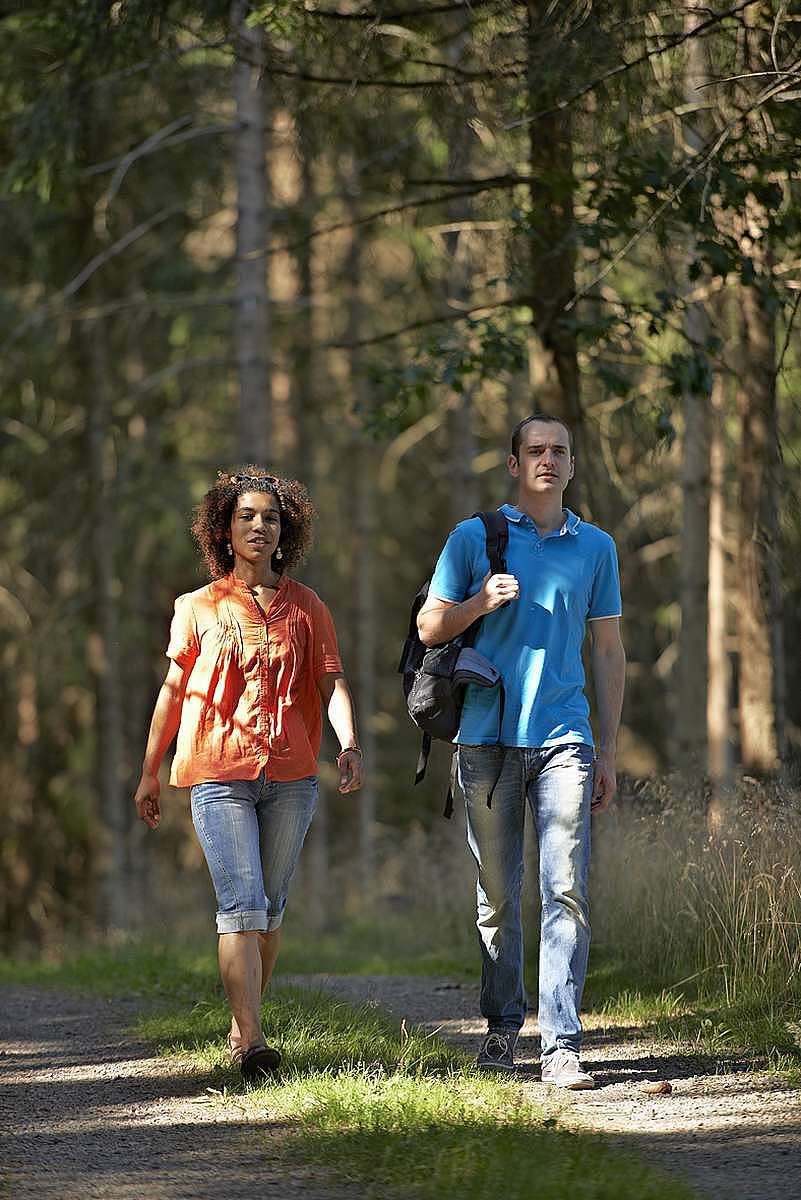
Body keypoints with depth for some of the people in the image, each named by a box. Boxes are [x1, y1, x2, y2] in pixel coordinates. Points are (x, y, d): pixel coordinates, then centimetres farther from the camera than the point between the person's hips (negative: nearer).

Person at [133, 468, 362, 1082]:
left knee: (271, 908, 9)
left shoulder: (307, 608, 10)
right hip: (220, 776, -2)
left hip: (291, 777, 2)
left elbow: (332, 680, 2)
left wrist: (349, 744, -16)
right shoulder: (199, 608, 8)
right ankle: (252, 1043, -20)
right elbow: (174, 691, 14)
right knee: (242, 906, -13)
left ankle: (243, 1023, 23)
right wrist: (149, 771, 15)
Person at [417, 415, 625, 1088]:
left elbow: (609, 651, 15)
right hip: (488, 736, 0)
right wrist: (480, 603, -10)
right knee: (497, 894, 5)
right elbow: (429, 629, 10)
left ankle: (562, 1045, -11)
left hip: (563, 737, 0)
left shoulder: (596, 547, 12)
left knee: (567, 892, -9)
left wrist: (609, 751, 11)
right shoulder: (473, 539, 7)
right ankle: (503, 1025, 19)